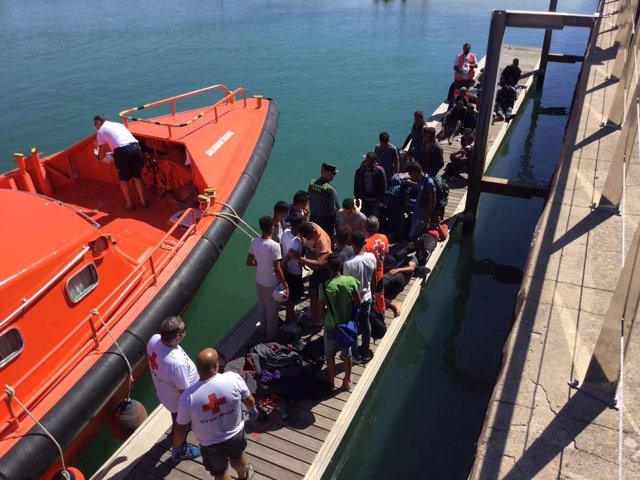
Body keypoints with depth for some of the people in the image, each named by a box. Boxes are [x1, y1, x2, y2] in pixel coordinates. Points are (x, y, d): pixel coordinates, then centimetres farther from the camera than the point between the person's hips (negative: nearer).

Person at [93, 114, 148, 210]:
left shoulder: (100, 131, 16)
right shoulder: (118, 124, 32)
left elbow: (102, 154, 12)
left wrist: (98, 156, 33)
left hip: (122, 151, -4)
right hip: (135, 147, 4)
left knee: (123, 179, 15)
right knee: (137, 177, 19)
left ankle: (129, 204, 24)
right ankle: (143, 201, 26)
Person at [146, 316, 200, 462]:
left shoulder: (154, 339, -25)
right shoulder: (176, 363, -47)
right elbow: (184, 391, -29)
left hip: (164, 390, 7)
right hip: (179, 400, -7)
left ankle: (176, 429, 69)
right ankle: (181, 451, 52)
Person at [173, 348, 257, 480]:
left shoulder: (189, 396, -29)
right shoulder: (233, 378, -28)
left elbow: (181, 428, -16)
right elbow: (249, 400, -9)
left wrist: (175, 447, 5)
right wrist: (252, 409, 15)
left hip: (210, 444, -2)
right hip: (235, 434, 2)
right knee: (237, 457, 35)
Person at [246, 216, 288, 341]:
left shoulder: (254, 242, -8)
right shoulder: (274, 246, -27)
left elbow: (249, 262, 2)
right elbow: (277, 270, -24)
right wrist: (285, 285, -13)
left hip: (259, 281, 6)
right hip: (271, 284, -6)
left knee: (262, 307, 26)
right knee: (272, 311, 14)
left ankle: (264, 330, 46)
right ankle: (271, 337, 30)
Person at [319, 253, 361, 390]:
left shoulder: (325, 286, -23)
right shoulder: (351, 281, -17)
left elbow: (322, 309, -14)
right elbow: (358, 302, -8)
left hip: (331, 325, -2)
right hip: (347, 324, 2)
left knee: (330, 354, 21)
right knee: (347, 353, 22)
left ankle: (331, 381, 36)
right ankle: (347, 381, 38)